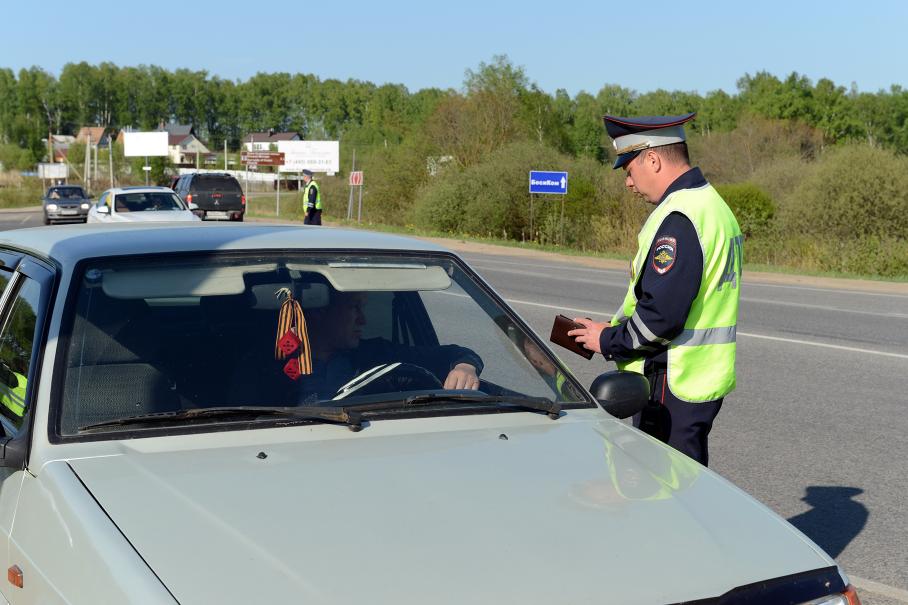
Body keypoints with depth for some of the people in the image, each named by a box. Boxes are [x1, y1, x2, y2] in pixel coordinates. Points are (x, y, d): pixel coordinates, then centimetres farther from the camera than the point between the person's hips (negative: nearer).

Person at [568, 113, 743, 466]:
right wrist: (619, 330, 11)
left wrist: (608, 340, -8)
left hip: (673, 386, -10)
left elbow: (662, 315, -25)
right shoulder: (713, 205, 15)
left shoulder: (677, 218, -19)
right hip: (704, 381, 10)